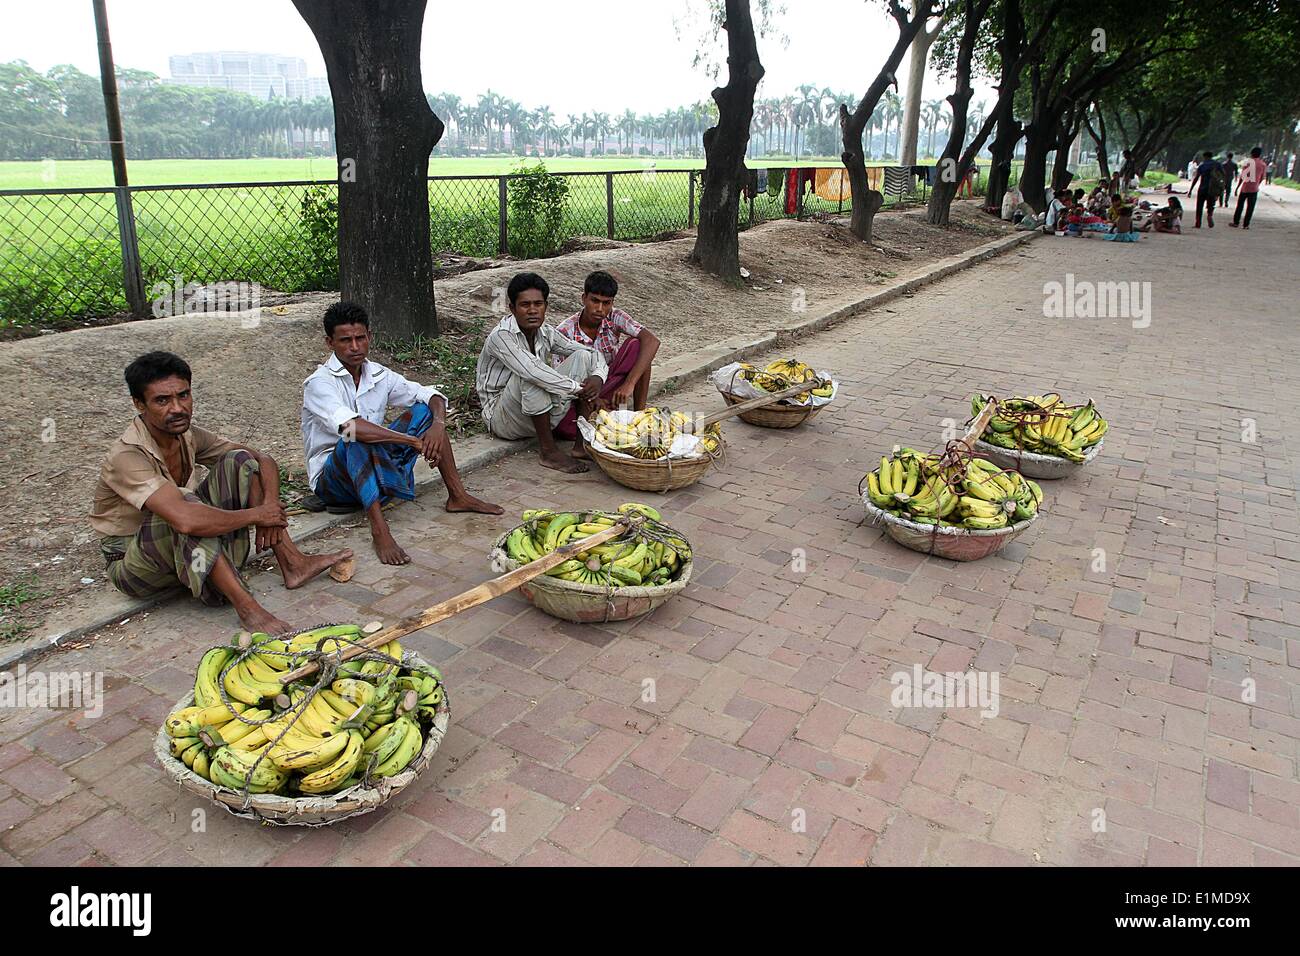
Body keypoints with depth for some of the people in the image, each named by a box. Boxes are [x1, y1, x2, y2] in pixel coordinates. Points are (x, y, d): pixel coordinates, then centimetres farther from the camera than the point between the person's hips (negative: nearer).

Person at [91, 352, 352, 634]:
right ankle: (247, 608, -36)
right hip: (131, 564, -7)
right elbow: (185, 520, -44)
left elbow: (264, 460, 0)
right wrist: (256, 515, -31)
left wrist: (271, 505, -19)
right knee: (186, 505, -37)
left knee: (239, 460, -9)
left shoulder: (188, 436, -5)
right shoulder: (127, 456, -28)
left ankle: (292, 563, -14)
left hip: (186, 548, 7)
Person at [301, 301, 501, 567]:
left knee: (425, 410, -3)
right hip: (332, 479, -6)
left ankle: (457, 495, -3)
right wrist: (413, 441, -37)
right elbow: (348, 427, -36)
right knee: (357, 440, -38)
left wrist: (438, 425, -19)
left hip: (376, 469, 6)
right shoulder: (319, 383, -18)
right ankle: (379, 528, -44)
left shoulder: (378, 375, 2)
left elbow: (431, 395, 4)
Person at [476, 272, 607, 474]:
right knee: (530, 376, -35)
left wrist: (598, 377, -19)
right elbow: (533, 371, -37)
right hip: (502, 418, -7)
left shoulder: (546, 332, 0)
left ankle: (583, 442, -13)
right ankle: (549, 452, -26)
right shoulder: (501, 336, -21)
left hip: (540, 416, 7)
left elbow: (592, 352, 4)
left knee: (582, 357, -6)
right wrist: (577, 388, -30)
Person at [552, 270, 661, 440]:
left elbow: (652, 340, -27)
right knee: (564, 427, -35)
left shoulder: (614, 317, -13)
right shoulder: (564, 332, -18)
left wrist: (629, 383, -37)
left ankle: (639, 412, -17)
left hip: (611, 384, 2)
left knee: (636, 345, -22)